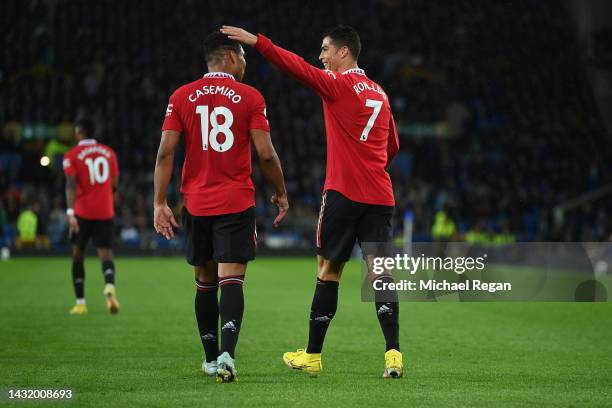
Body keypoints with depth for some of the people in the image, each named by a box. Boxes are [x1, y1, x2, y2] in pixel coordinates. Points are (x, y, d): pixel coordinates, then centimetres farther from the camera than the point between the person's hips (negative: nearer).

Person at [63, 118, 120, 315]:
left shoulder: (72, 156, -2)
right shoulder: (109, 153, 9)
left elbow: (71, 184, -14)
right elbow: (114, 184, 14)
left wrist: (70, 212, -21)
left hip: (83, 212, -2)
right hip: (106, 212, 2)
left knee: (77, 255, 13)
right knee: (105, 253, -3)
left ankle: (80, 303, 13)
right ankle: (109, 287, -35)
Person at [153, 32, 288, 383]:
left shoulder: (181, 97, 5)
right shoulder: (250, 97, -2)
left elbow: (165, 152, -1)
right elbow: (266, 154, -5)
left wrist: (160, 203, 0)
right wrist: (281, 193, 9)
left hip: (196, 205, 3)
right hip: (237, 203, -3)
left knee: (205, 283, 15)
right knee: (231, 280, -7)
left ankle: (211, 358, 23)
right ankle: (226, 354, -24)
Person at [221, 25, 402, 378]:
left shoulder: (338, 84, -4)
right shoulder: (379, 92, 17)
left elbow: (298, 67, -16)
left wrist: (257, 41, -16)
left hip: (343, 191, -5)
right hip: (380, 196, 6)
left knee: (329, 270, 4)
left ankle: (313, 355, 12)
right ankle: (393, 353, -13)